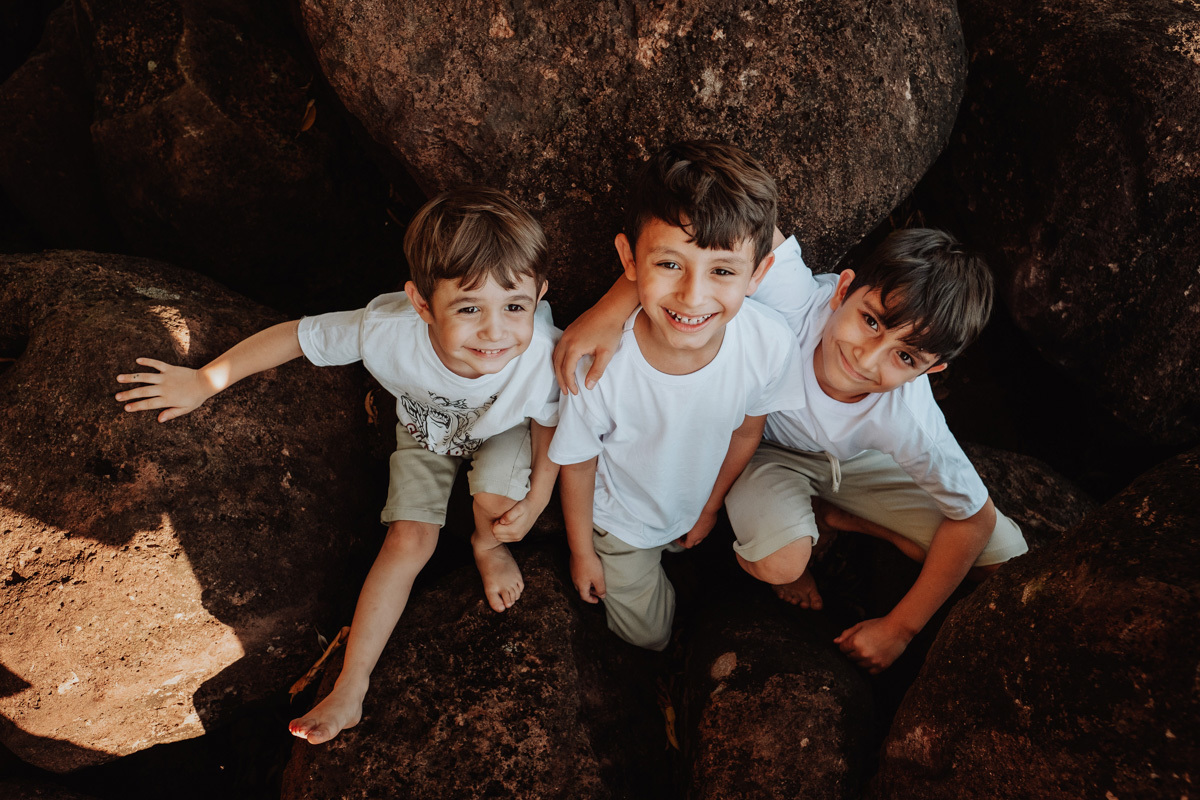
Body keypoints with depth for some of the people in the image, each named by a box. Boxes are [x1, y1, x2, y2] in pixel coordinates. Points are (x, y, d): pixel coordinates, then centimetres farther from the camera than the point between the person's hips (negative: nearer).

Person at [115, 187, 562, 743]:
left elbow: (550, 421, -17)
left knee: (497, 490, -31)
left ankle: (487, 546, 9)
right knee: (409, 542, -9)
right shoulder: (386, 331, -42)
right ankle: (351, 688, 6)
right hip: (425, 432, 1)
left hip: (503, 431, -1)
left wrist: (536, 499, -18)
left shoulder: (547, 354, -42)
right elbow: (293, 336, -24)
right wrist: (203, 382, -15)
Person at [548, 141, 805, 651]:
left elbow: (747, 430, -10)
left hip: (697, 505, 3)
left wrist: (711, 506, 6)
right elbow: (577, 461, -19)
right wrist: (581, 552, -3)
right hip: (621, 519, -2)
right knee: (648, 637, 20)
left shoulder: (770, 344, -34)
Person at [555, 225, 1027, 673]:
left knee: (1003, 553, -6)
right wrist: (612, 310, -55)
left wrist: (899, 629, -16)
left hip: (859, 459, 2)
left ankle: (831, 515, 8)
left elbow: (975, 519, -20)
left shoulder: (909, 421, -35)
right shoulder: (799, 302, -41)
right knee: (779, 562, -33)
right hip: (768, 447, -2)